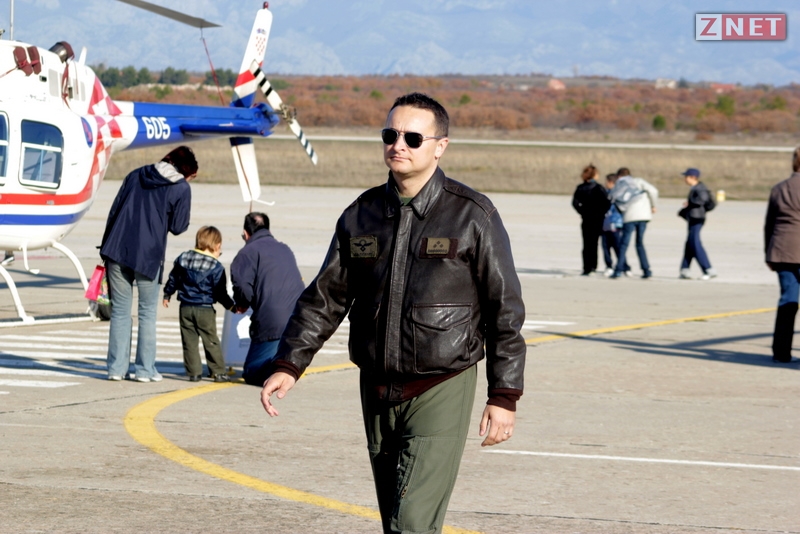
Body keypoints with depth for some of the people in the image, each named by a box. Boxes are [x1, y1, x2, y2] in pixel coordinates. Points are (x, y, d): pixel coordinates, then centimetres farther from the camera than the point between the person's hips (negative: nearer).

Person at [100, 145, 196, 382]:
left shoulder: (136, 175, 14)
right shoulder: (181, 189, 1)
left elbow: (114, 211, 12)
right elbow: (178, 227, -1)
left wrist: (106, 248, 16)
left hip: (117, 249, 3)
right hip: (148, 256, -3)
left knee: (120, 311, 8)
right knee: (147, 313, 7)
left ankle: (116, 367, 6)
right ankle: (145, 369, 6)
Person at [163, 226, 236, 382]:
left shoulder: (182, 259, 4)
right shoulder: (216, 267, -10)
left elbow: (173, 280, 13)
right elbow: (220, 292, -10)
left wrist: (167, 295, 27)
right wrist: (231, 305, 1)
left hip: (185, 309, 3)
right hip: (205, 310, -3)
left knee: (189, 342, 7)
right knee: (211, 342, 5)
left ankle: (194, 372, 5)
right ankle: (218, 372, 7)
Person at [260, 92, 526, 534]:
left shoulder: (472, 216, -6)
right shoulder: (361, 215, 6)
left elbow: (505, 311, -4)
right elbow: (325, 297, 12)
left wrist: (503, 397, -7)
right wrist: (288, 365, 2)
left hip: (441, 392, -5)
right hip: (377, 391, 5)